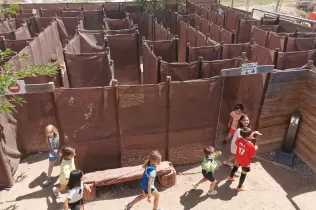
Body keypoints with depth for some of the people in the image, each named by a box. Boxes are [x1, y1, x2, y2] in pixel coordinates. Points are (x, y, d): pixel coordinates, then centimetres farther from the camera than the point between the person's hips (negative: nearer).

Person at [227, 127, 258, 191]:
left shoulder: (239, 139, -22)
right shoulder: (251, 145, -37)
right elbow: (252, 155, -22)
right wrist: (255, 149, -4)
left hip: (238, 158, 6)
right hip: (245, 162, -6)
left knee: (236, 167, 34)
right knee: (243, 174, 17)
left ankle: (231, 177, 58)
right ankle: (239, 187, 35)